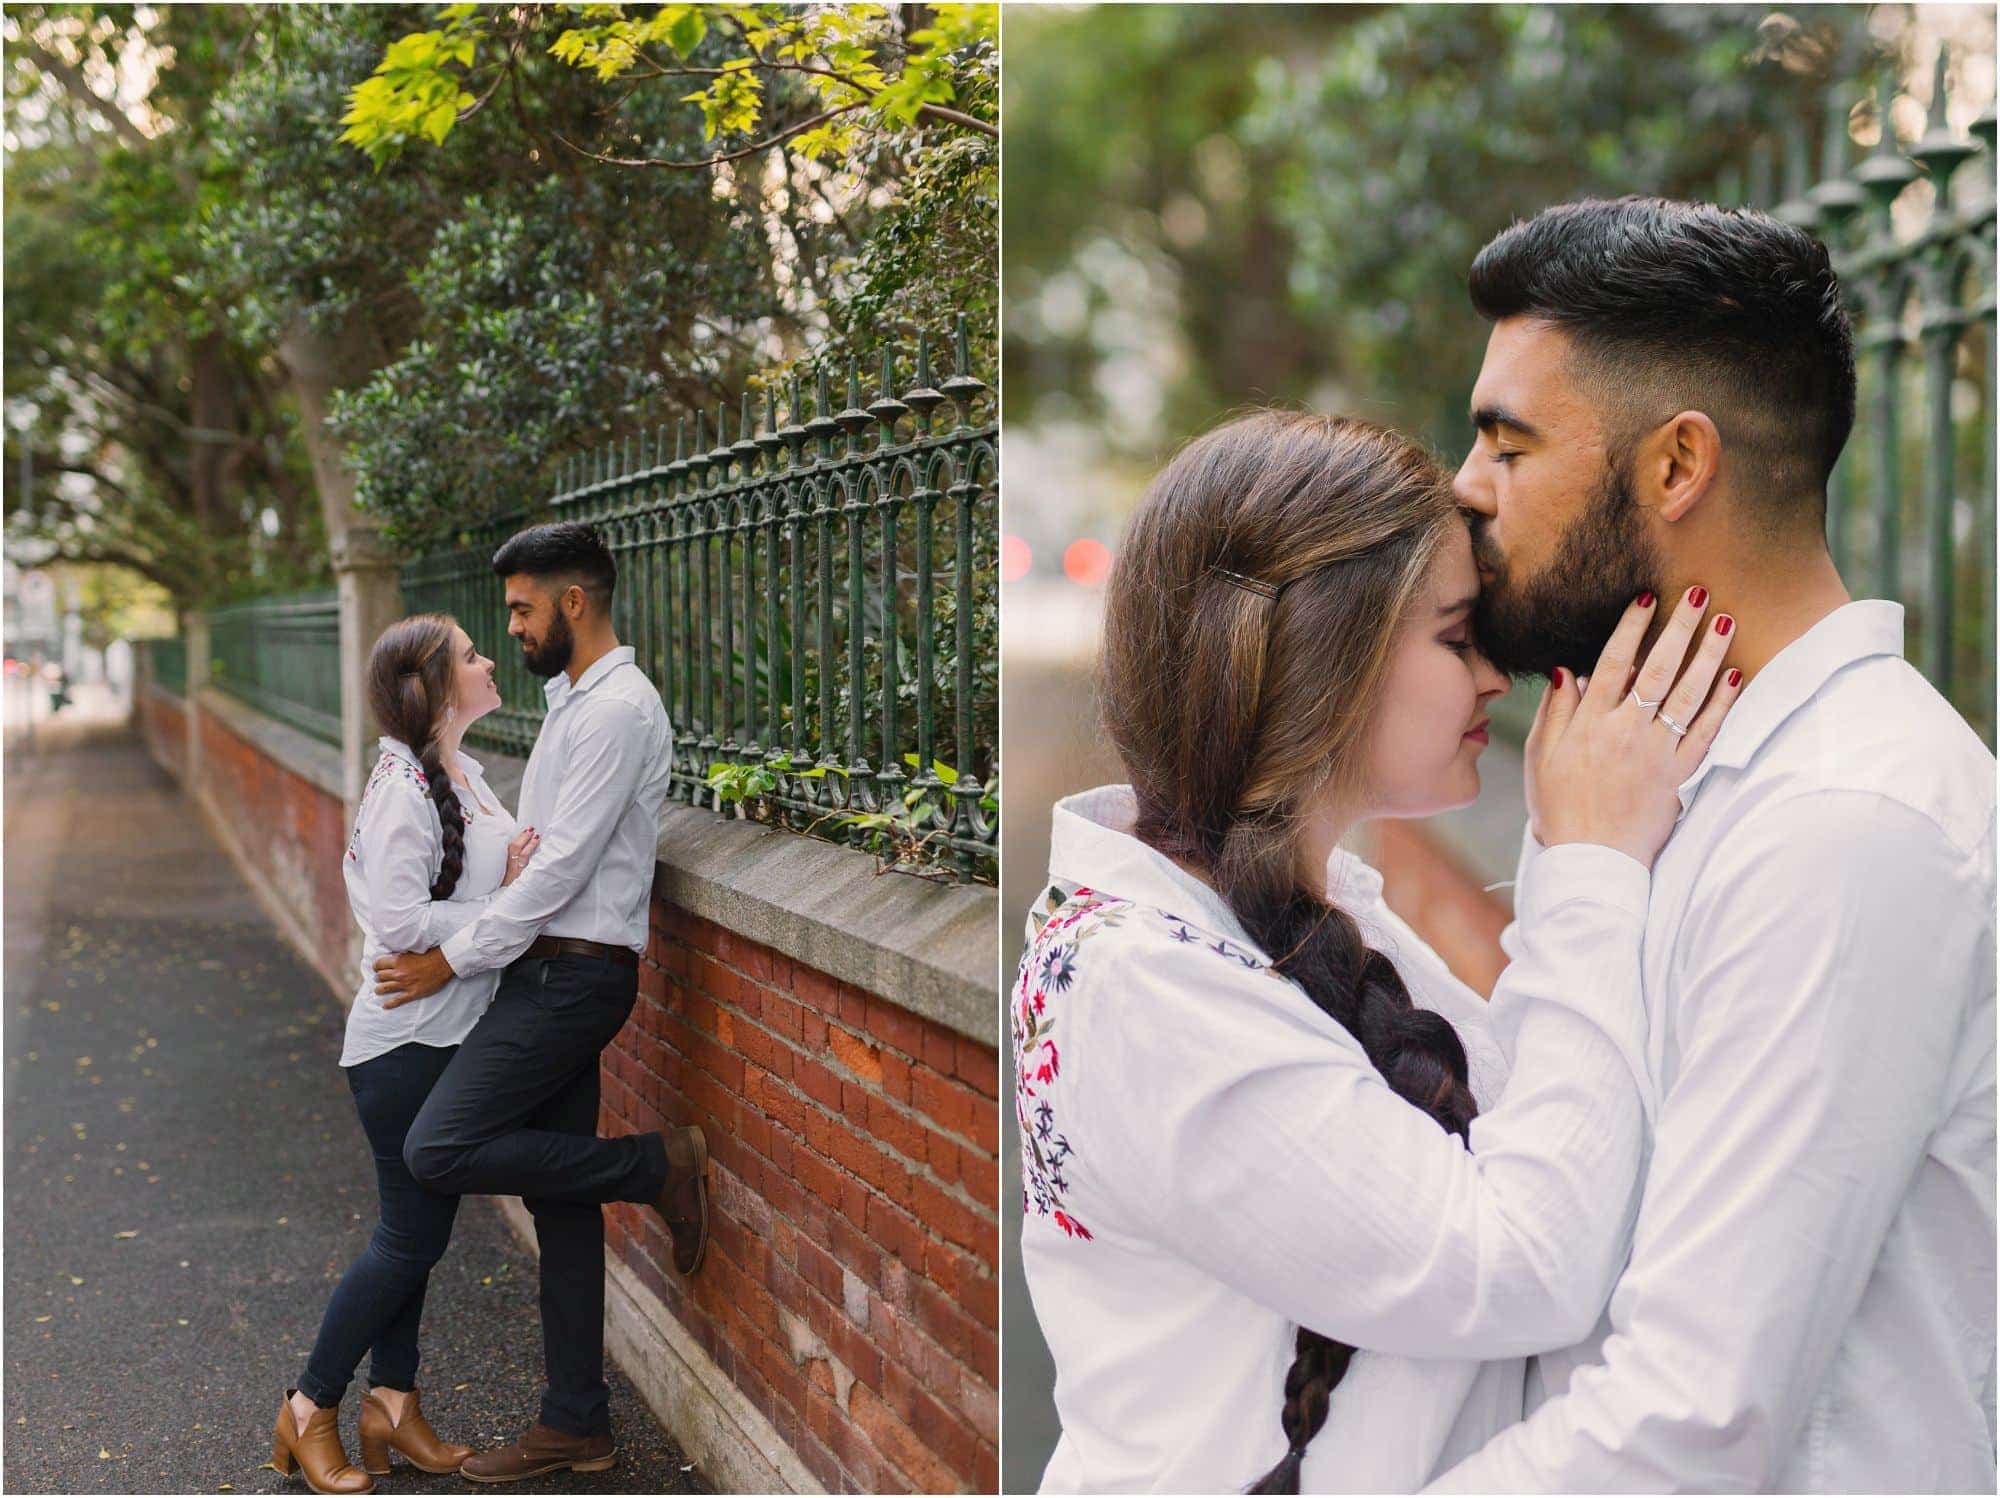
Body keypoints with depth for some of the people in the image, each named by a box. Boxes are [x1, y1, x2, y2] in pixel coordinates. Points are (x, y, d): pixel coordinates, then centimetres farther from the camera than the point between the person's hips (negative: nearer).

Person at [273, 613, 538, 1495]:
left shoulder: (466, 775, 9)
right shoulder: (404, 785, -19)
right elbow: (398, 921, -25)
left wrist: (515, 876, -4)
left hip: (456, 1038, 9)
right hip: (405, 1043, -9)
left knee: (417, 1231, 15)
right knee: (410, 1238, -1)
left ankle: (393, 1407, 26)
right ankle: (310, 1412, 15)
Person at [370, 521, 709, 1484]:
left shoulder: (616, 709, -15)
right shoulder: (574, 701, 17)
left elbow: (563, 866, -20)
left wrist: (452, 960, -14)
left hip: (573, 974, -10)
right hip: (557, 971, 10)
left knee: (439, 1150, -17)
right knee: (559, 1196, 11)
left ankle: (657, 1167, -4)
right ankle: (577, 1423, 18)